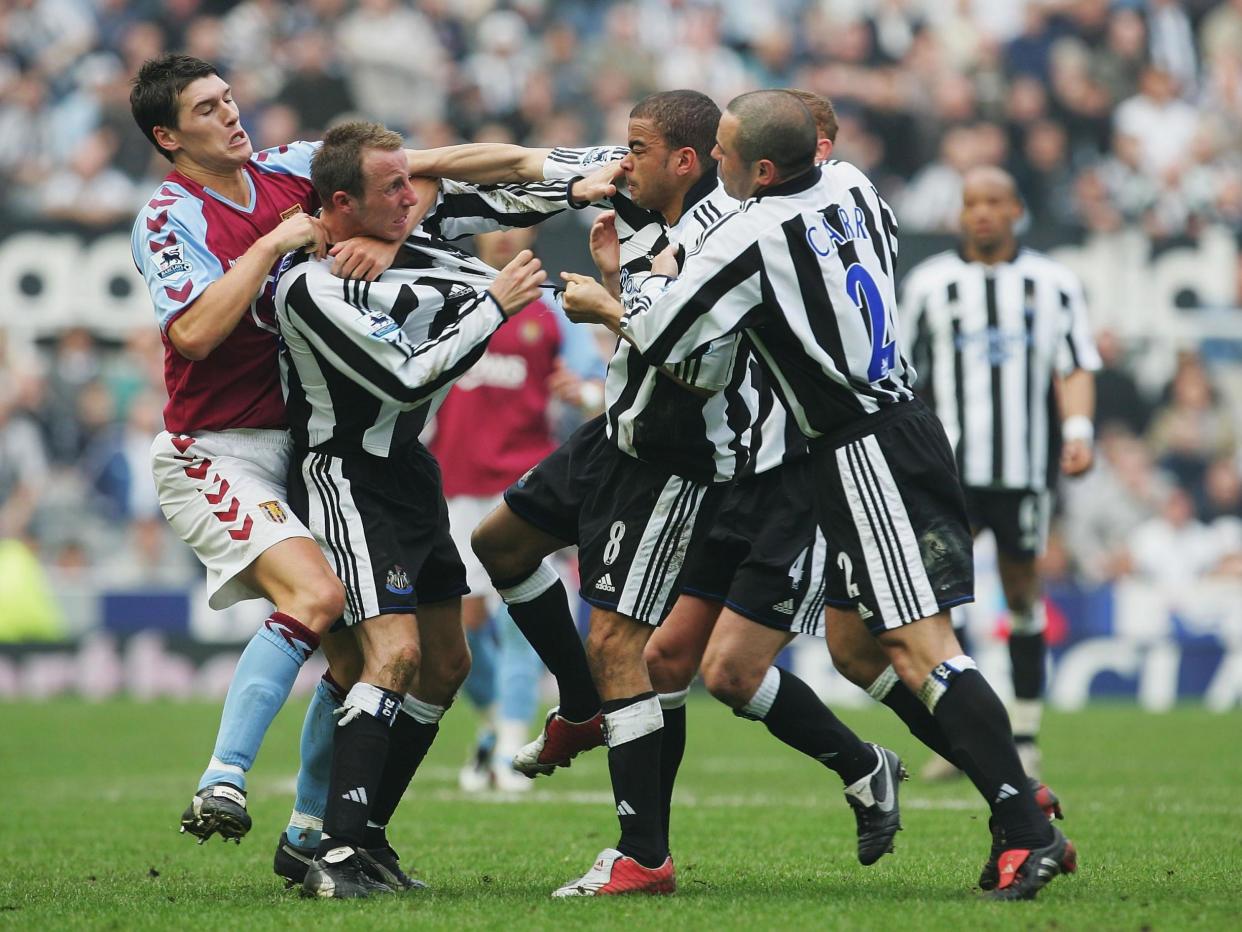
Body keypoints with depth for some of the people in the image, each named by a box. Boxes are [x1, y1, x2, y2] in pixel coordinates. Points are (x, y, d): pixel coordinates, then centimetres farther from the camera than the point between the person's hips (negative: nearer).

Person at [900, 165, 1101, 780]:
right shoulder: (929, 283, 9)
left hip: (1026, 468, 0)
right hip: (950, 467, 0)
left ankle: (1024, 737, 15)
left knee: (1022, 592, 6)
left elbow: (1075, 367, 4)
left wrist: (1078, 431, -12)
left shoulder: (1051, 284, 8)